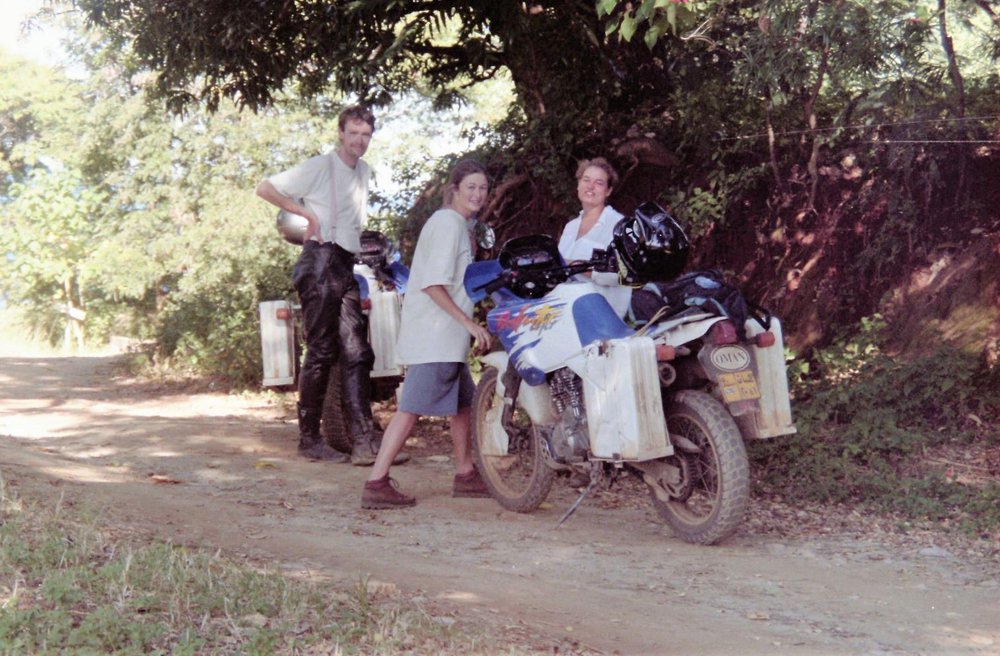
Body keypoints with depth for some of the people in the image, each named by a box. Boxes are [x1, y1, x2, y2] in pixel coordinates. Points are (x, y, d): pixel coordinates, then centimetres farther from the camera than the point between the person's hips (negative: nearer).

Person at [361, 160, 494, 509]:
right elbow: (432, 283, -20)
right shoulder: (448, 222, -12)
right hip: (434, 336, -11)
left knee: (463, 403, 17)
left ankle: (465, 475, 26)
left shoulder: (458, 225, 20)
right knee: (412, 407, -14)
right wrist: (469, 323, -19)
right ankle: (376, 483, -15)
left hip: (446, 337, 11)